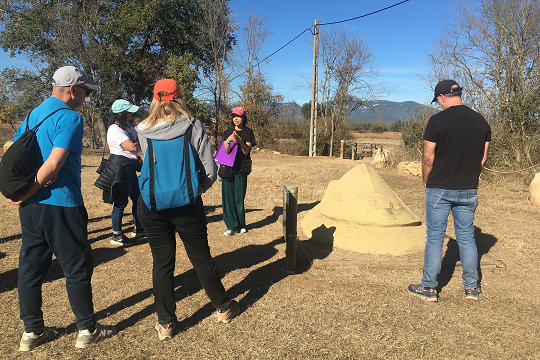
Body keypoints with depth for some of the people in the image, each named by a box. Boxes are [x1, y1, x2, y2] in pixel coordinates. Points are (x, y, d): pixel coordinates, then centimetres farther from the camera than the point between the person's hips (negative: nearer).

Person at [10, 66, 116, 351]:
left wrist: (23, 189, 0)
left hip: (30, 207, 8)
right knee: (77, 267, 4)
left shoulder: (31, 115, 14)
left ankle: (32, 331, 26)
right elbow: (54, 164, -21)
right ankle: (87, 330, 15)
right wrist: (26, 194, -11)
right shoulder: (69, 118, -13)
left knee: (30, 266, 14)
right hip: (61, 204, -8)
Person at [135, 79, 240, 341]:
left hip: (152, 206, 1)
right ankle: (223, 308, 31)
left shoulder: (142, 131, -2)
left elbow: (145, 163, 12)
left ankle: (165, 324, 22)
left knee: (162, 263, 12)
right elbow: (210, 172, -8)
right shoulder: (193, 127, -6)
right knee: (201, 258, 14)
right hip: (187, 204, -1)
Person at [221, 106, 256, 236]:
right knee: (228, 197, -1)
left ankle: (241, 225, 16)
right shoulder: (228, 132, 12)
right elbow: (226, 151, 0)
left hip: (241, 168, -2)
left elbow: (246, 151, -5)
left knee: (239, 198, -1)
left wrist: (239, 140, -20)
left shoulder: (248, 132, 5)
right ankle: (232, 226, 8)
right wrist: (228, 140, -19)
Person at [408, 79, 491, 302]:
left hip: (440, 189, -4)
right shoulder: (481, 121, 5)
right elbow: (483, 158, 10)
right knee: (467, 237, 14)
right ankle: (472, 288, 22)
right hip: (469, 190, 5)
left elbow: (428, 158, -10)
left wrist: (426, 182, 4)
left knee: (435, 237, 4)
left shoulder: (438, 120, -11)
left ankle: (429, 288, 12)